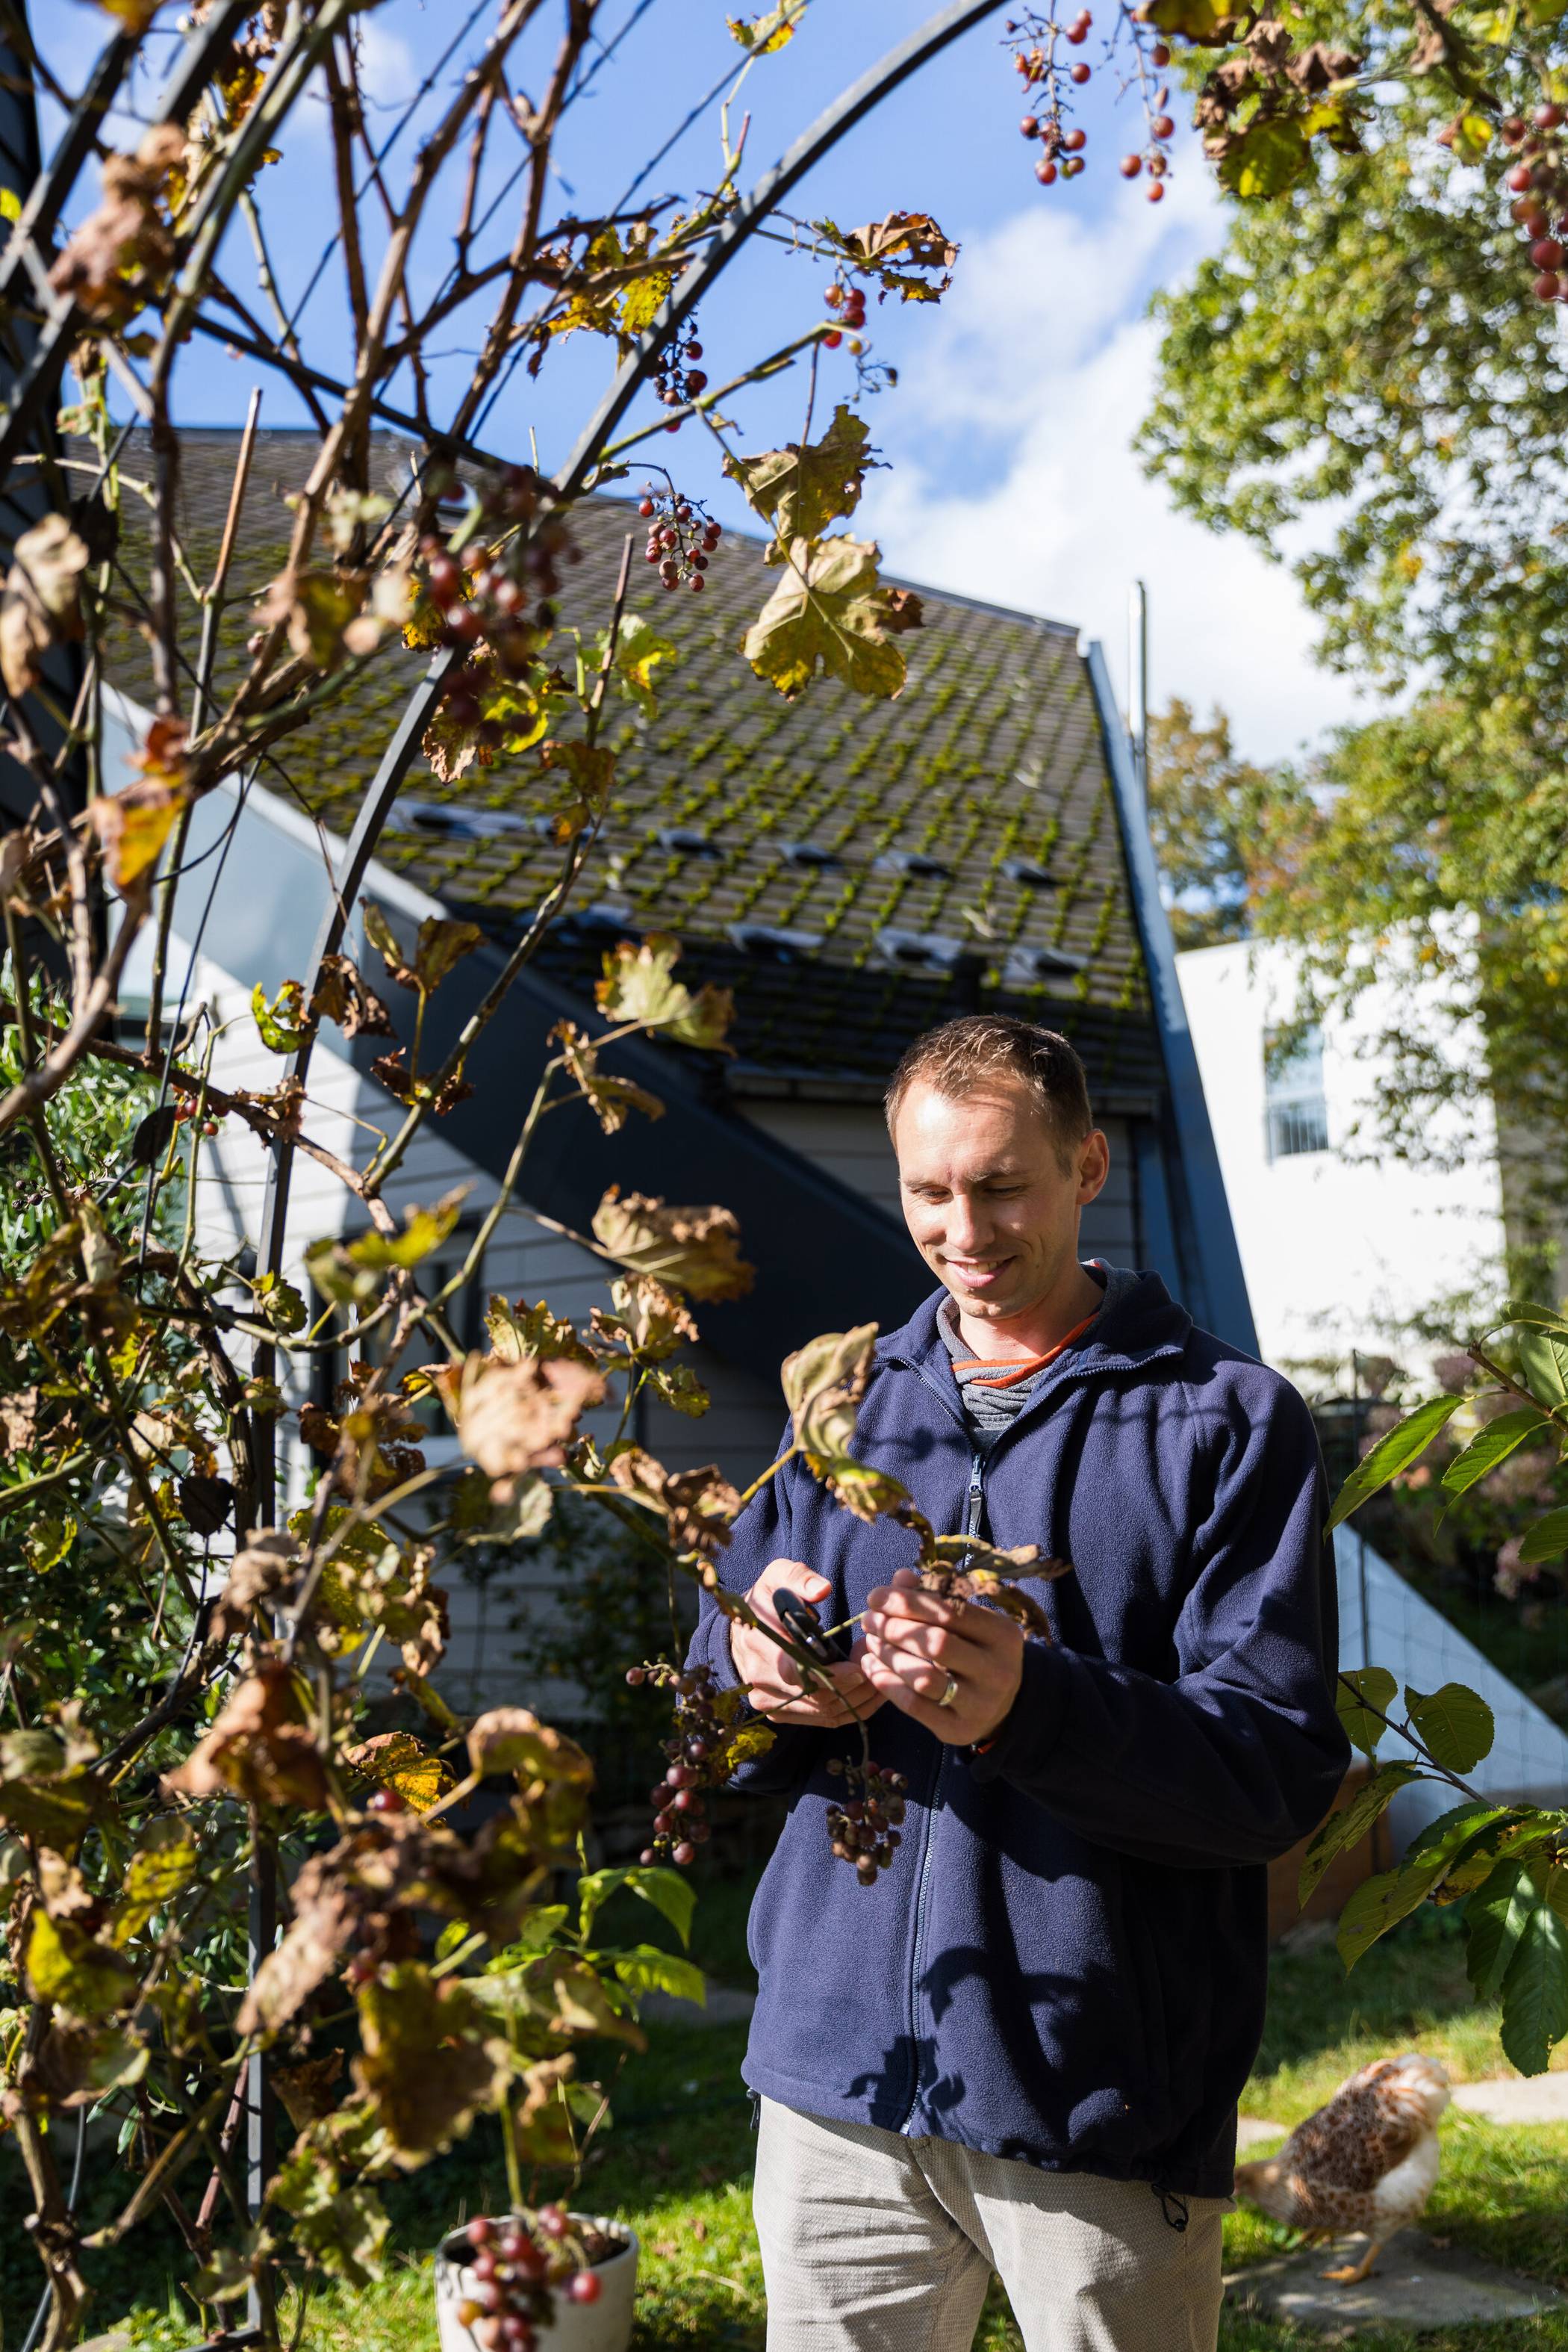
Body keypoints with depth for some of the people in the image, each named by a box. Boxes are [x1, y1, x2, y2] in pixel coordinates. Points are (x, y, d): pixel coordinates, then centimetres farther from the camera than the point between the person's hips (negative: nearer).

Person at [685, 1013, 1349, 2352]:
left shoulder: (1228, 1421, -4)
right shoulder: (843, 1403, 11)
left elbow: (1284, 1769, -12)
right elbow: (724, 1678, 10)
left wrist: (1034, 1709, -29)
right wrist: (753, 1663, -14)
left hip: (1104, 2106, -3)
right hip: (839, 2080, 4)